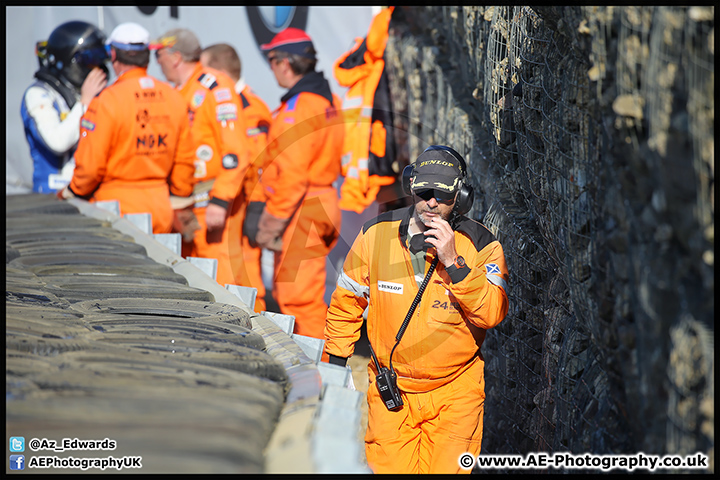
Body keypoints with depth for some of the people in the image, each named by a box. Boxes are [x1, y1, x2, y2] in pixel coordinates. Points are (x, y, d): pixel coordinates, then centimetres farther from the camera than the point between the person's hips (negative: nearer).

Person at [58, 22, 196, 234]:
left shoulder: (108, 100, -12)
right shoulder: (173, 98, 6)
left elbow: (90, 165, -10)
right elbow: (184, 160, 12)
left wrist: (70, 192, 8)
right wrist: (180, 195, 27)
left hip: (119, 209, -5)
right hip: (161, 211, 6)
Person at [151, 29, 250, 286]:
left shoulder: (214, 86, -11)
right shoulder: (177, 93, 17)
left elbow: (236, 151, -18)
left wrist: (220, 202, -22)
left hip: (209, 199, -9)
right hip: (182, 203, 9)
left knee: (218, 277, -12)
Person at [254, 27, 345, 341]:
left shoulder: (298, 107, -18)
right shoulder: (329, 100, 13)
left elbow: (292, 175, -23)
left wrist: (273, 222, -19)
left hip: (301, 209, -10)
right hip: (324, 202, 10)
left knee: (298, 293, -5)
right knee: (286, 288, 20)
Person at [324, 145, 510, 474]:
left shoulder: (481, 245, -9)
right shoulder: (376, 234, -4)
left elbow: (493, 314, -20)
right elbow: (346, 301, 8)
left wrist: (453, 262, -26)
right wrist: (336, 363, 9)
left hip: (455, 392, -1)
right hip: (391, 389, 1)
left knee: (446, 468, 0)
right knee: (388, 469, -2)